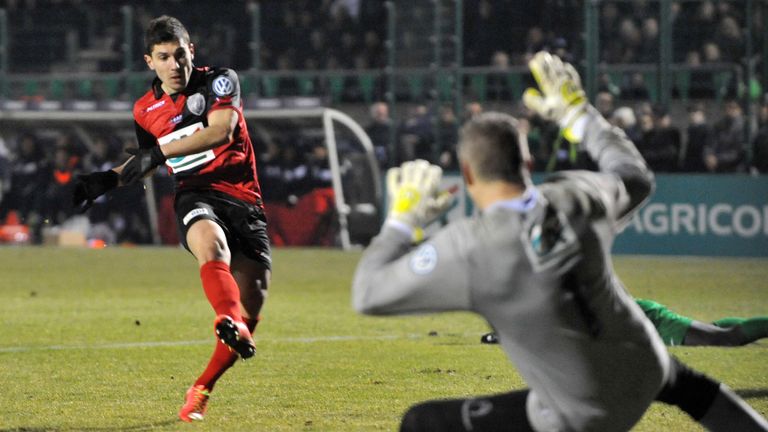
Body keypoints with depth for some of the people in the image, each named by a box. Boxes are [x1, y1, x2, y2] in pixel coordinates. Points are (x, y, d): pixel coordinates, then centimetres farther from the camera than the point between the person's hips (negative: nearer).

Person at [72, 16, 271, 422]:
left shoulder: (219, 81, 1)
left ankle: (201, 390, 12)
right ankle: (230, 322, -67)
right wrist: (108, 179, 13)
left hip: (243, 198, 0)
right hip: (195, 197, 0)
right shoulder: (146, 110, 12)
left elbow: (220, 130, -17)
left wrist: (160, 151, -21)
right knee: (211, 243, -38)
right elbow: (146, 160, 31)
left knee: (250, 306, -6)